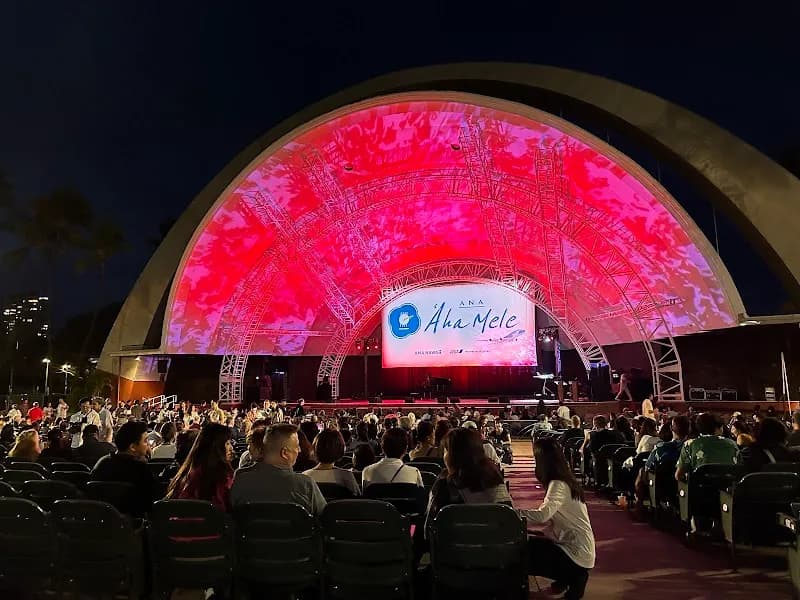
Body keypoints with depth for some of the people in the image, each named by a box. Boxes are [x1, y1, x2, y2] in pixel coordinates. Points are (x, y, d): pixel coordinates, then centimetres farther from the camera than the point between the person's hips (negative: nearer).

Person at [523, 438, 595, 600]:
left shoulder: (558, 484, -22)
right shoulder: (564, 480, 7)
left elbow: (542, 515, -37)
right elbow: (548, 514, 9)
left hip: (577, 553, -9)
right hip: (574, 545, 9)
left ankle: (573, 577, 4)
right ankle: (568, 577, 16)